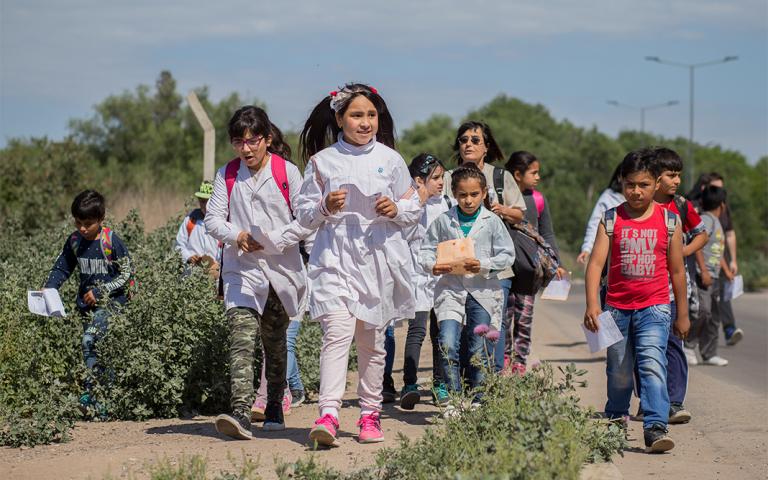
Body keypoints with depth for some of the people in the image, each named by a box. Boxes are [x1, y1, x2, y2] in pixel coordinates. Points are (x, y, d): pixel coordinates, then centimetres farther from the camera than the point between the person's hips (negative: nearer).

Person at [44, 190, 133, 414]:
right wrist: (48, 288, -2)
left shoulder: (112, 242, -13)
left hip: (111, 301, -7)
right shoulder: (74, 241, 5)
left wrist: (99, 292, -14)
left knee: (90, 340, -23)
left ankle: (91, 393, -20)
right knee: (97, 348, 6)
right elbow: (62, 268, 15)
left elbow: (125, 275, -9)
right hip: (87, 303, 7)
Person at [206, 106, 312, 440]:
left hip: (280, 270, 0)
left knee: (274, 343, 13)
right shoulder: (227, 175, 7)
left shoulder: (286, 172, -1)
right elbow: (213, 218, 5)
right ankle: (240, 413, -27)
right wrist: (236, 236, -14)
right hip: (241, 270, 0)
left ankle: (274, 408, 31)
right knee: (241, 340, -17)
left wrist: (273, 240, -15)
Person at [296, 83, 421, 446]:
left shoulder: (390, 159, 7)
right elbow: (304, 215, 8)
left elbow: (415, 209, 13)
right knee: (338, 331, -18)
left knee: (372, 340, 9)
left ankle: (370, 414, 21)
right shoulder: (322, 161, 3)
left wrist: (397, 209, -8)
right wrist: (326, 207, -12)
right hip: (335, 258, -2)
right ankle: (328, 414, -24)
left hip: (379, 258, 2)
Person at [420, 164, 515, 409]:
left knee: (480, 351, 4)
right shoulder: (443, 221, 3)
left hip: (483, 290, 0)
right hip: (450, 289, 0)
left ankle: (477, 400, 18)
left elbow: (507, 255, 1)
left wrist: (483, 265, -15)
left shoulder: (492, 222, 1)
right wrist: (432, 265, -13)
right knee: (448, 346, -15)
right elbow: (426, 250, 8)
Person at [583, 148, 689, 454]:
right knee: (618, 371, 13)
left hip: (654, 307, -1)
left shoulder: (669, 221, 1)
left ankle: (655, 428, -23)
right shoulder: (611, 220, 0)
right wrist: (592, 305, -19)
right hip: (617, 307, 2)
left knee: (652, 365, -19)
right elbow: (596, 262, -7)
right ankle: (616, 420, 35)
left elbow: (677, 270, 7)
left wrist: (682, 314, 11)